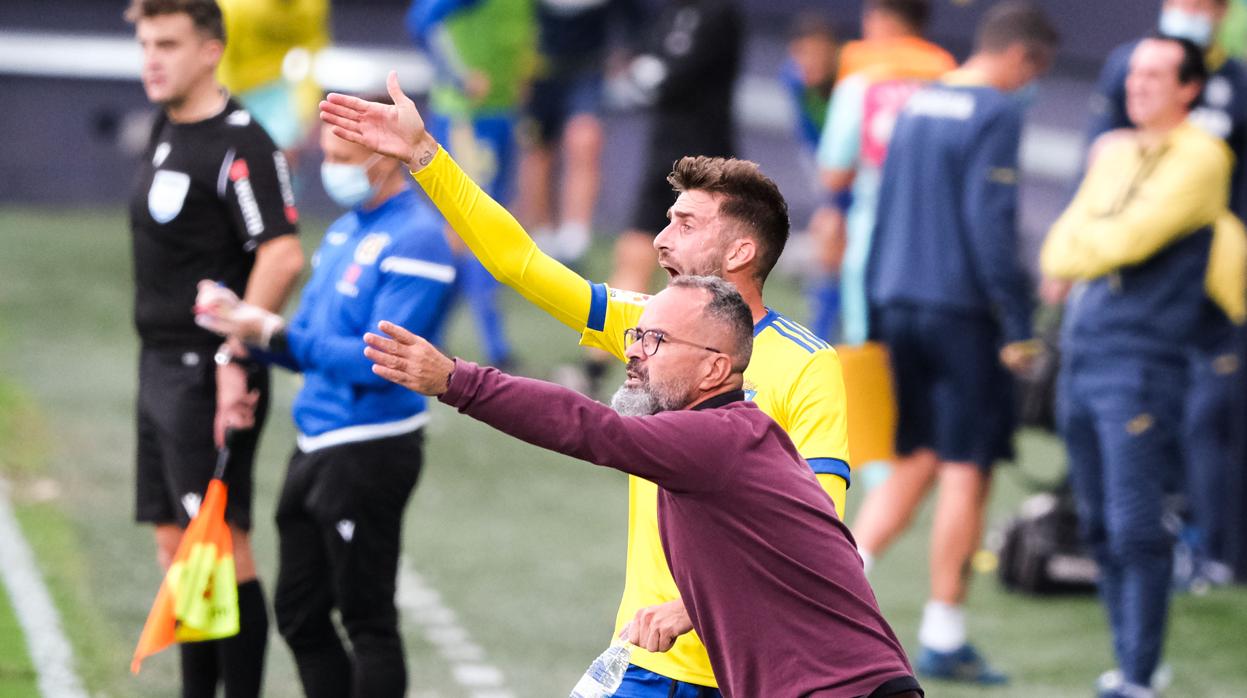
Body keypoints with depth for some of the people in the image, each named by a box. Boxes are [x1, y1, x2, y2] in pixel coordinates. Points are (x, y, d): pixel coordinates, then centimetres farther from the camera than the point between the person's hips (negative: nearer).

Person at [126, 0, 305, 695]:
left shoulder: (239, 143, -15)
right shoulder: (167, 132, 13)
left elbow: (282, 255, -24)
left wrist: (234, 358, -25)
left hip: (208, 372, -9)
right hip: (162, 367, 9)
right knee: (179, 548, 12)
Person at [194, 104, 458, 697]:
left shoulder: (414, 241, -15)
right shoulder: (345, 232, 15)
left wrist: (275, 334, -24)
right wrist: (244, 322, -1)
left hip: (371, 451, -9)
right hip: (315, 448, 9)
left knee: (367, 619, -2)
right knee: (300, 615, 13)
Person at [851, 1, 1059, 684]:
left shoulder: (917, 105, 12)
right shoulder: (996, 113, -11)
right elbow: (991, 222, -17)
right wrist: (1017, 326, -13)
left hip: (901, 306, 7)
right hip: (963, 312, -7)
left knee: (914, 463, 16)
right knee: (966, 471, 0)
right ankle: (943, 639, 3)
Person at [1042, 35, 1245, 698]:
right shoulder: (1113, 153, 16)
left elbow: (1132, 237, -15)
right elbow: (1057, 254, 11)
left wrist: (1078, 245, 3)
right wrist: (1088, 252, -9)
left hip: (1142, 362, -7)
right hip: (1080, 359, 7)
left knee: (1135, 530, -10)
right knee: (1100, 527, 10)